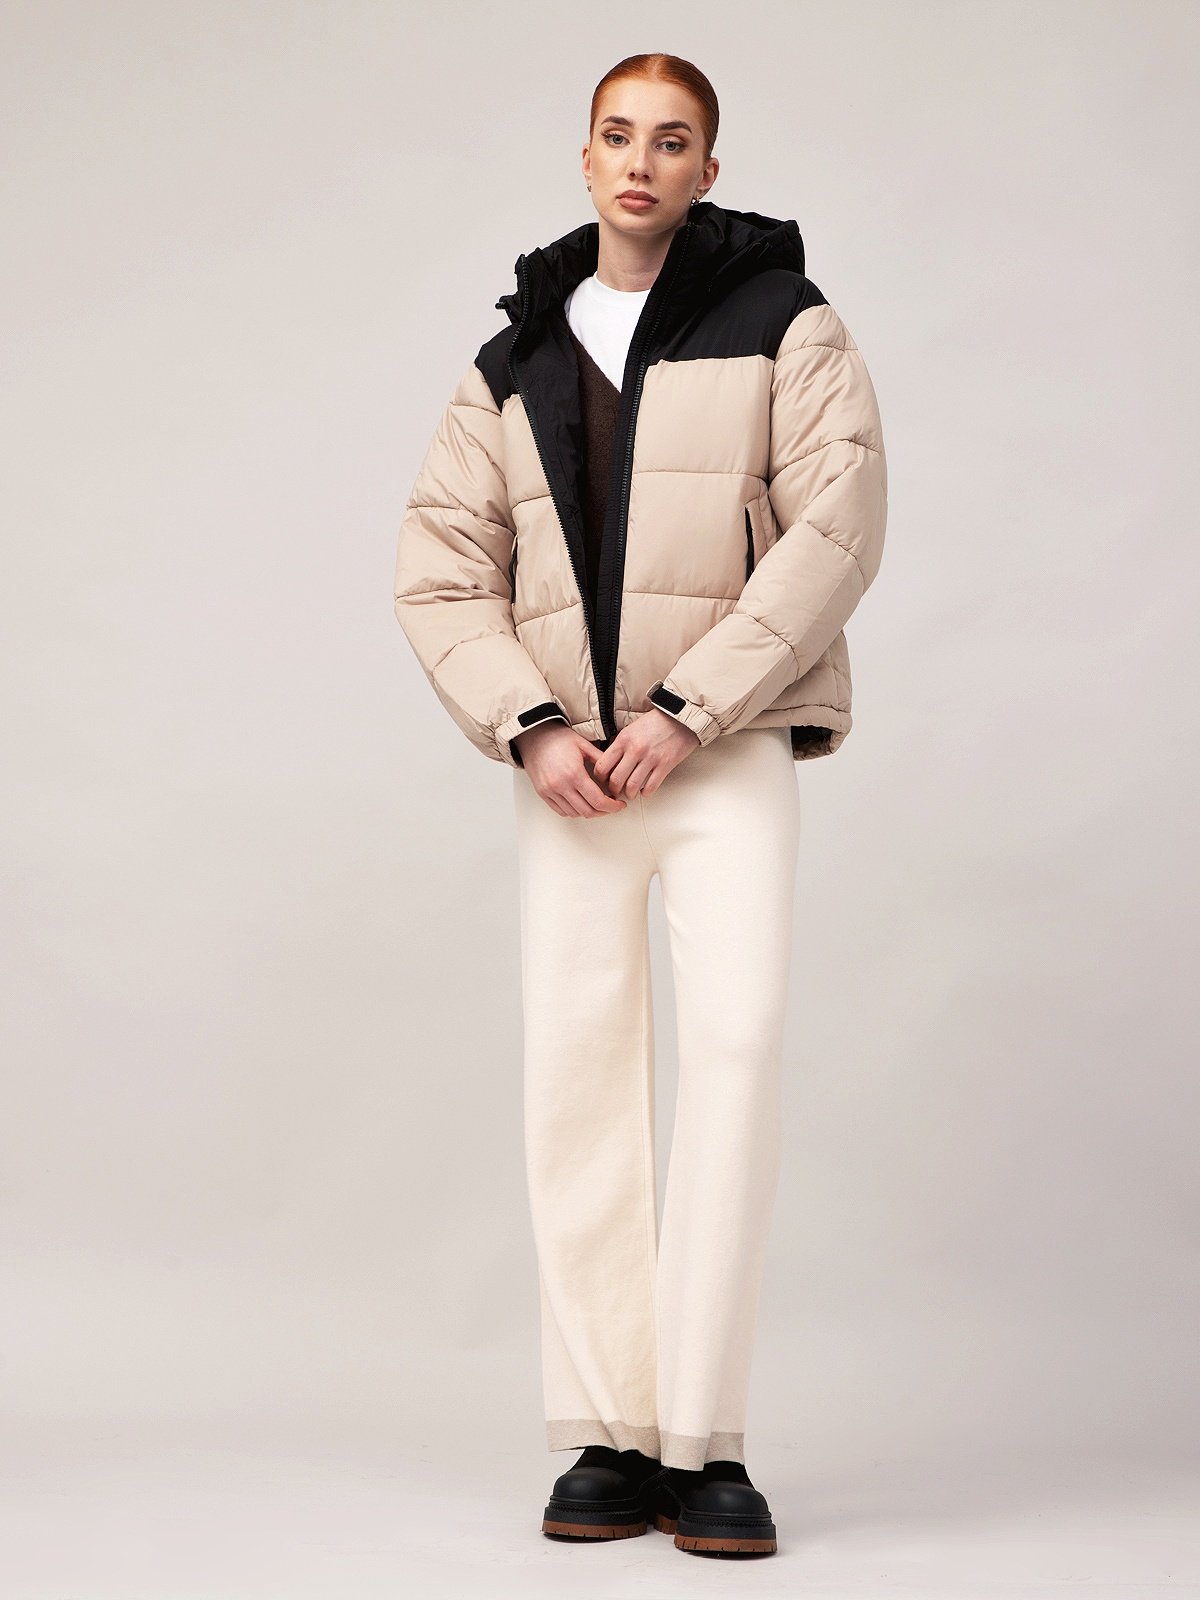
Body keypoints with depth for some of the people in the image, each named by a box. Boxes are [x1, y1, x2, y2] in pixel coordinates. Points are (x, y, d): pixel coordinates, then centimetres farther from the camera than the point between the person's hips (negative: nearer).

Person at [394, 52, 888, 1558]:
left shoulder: (784, 326, 5)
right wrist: (531, 728, -7)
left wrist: (683, 710, -13)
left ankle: (704, 1444, -12)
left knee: (735, 1045, -16)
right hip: (569, 767, 3)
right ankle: (609, 1437, 4)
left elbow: (836, 530, -7)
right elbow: (439, 568, 9)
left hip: (729, 754, -3)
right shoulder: (511, 367, 15)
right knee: (577, 1074, -2)